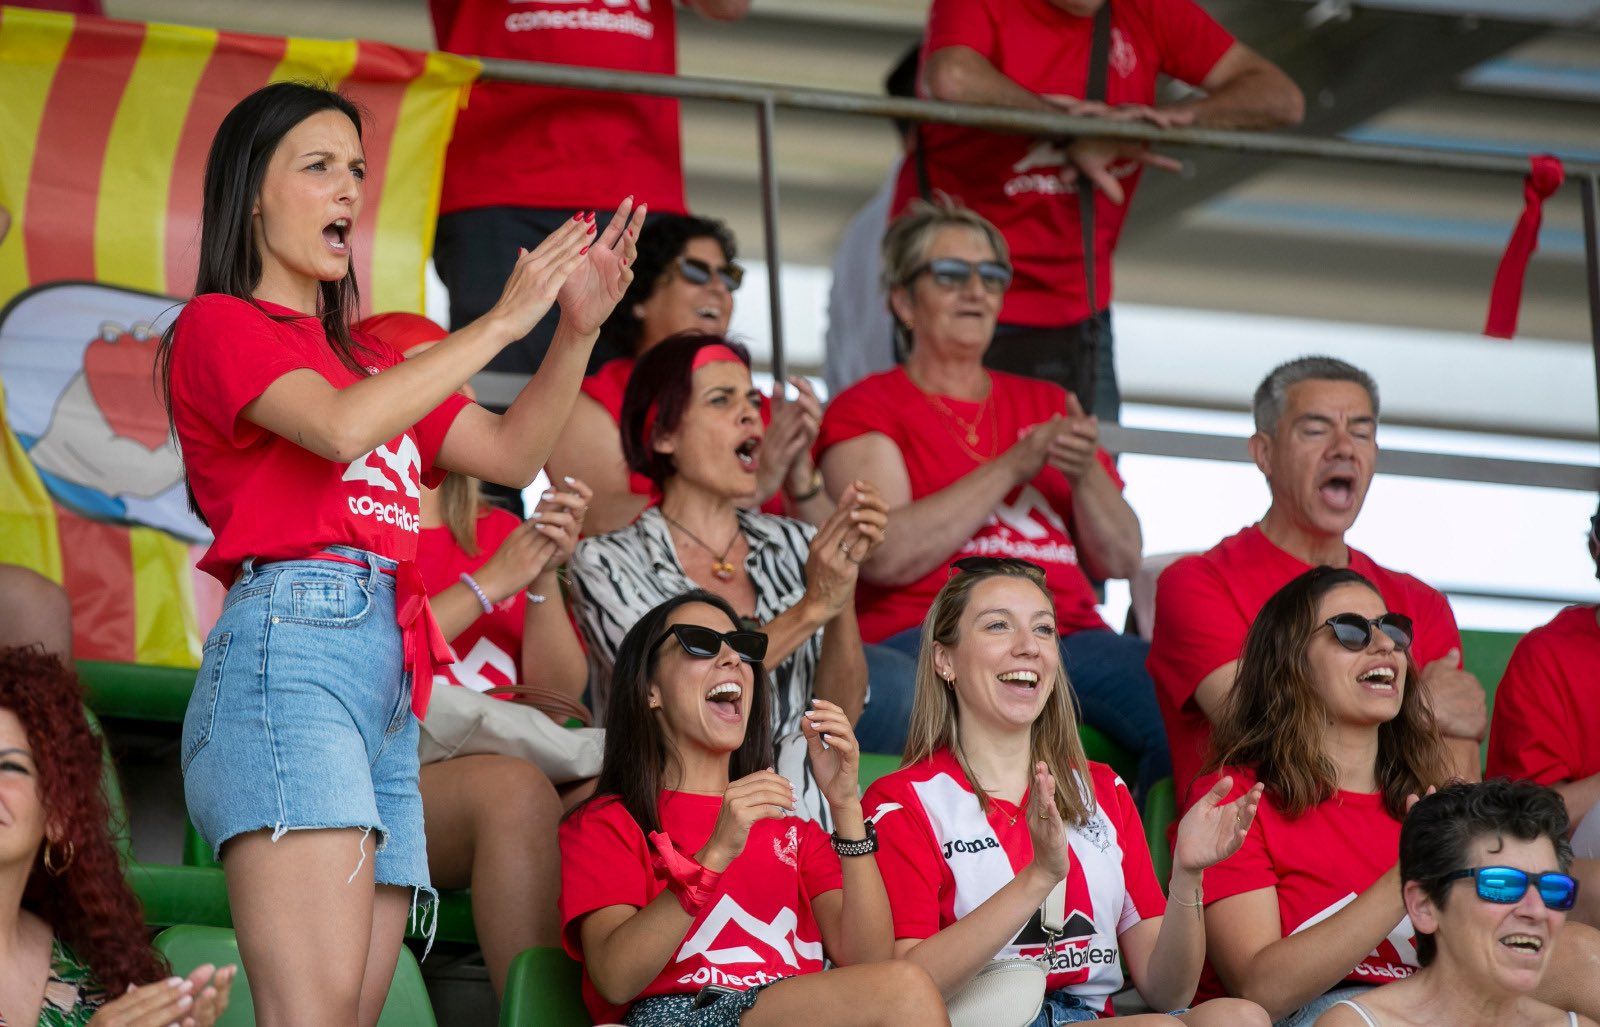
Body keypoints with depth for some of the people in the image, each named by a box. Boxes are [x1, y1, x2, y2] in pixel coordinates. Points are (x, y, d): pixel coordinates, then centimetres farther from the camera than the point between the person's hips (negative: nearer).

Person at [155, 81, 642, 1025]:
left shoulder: (365, 358, 26)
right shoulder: (219, 326, 6)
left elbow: (510, 454, 24)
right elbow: (341, 428, -12)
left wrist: (579, 328, 11)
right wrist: (503, 321, -6)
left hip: (390, 675, 8)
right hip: (291, 645, -8)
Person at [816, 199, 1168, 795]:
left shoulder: (1047, 406, 26)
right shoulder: (865, 409, 11)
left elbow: (1120, 560, 18)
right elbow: (885, 555, -7)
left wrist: (1084, 473, -2)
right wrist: (1014, 465, -7)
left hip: (1072, 637, 5)